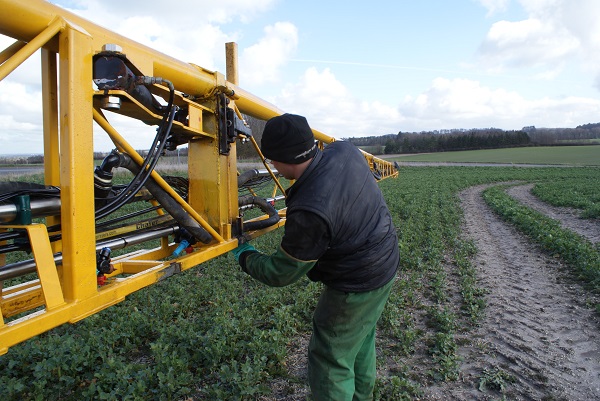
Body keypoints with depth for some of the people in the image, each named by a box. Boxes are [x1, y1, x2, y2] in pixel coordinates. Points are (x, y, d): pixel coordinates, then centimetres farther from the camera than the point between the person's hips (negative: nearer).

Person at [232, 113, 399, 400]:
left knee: (330, 360, 9)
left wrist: (245, 257, -2)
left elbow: (281, 273, -20)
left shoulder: (309, 212, -35)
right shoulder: (344, 151, -13)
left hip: (356, 285, -9)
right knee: (361, 338, 29)